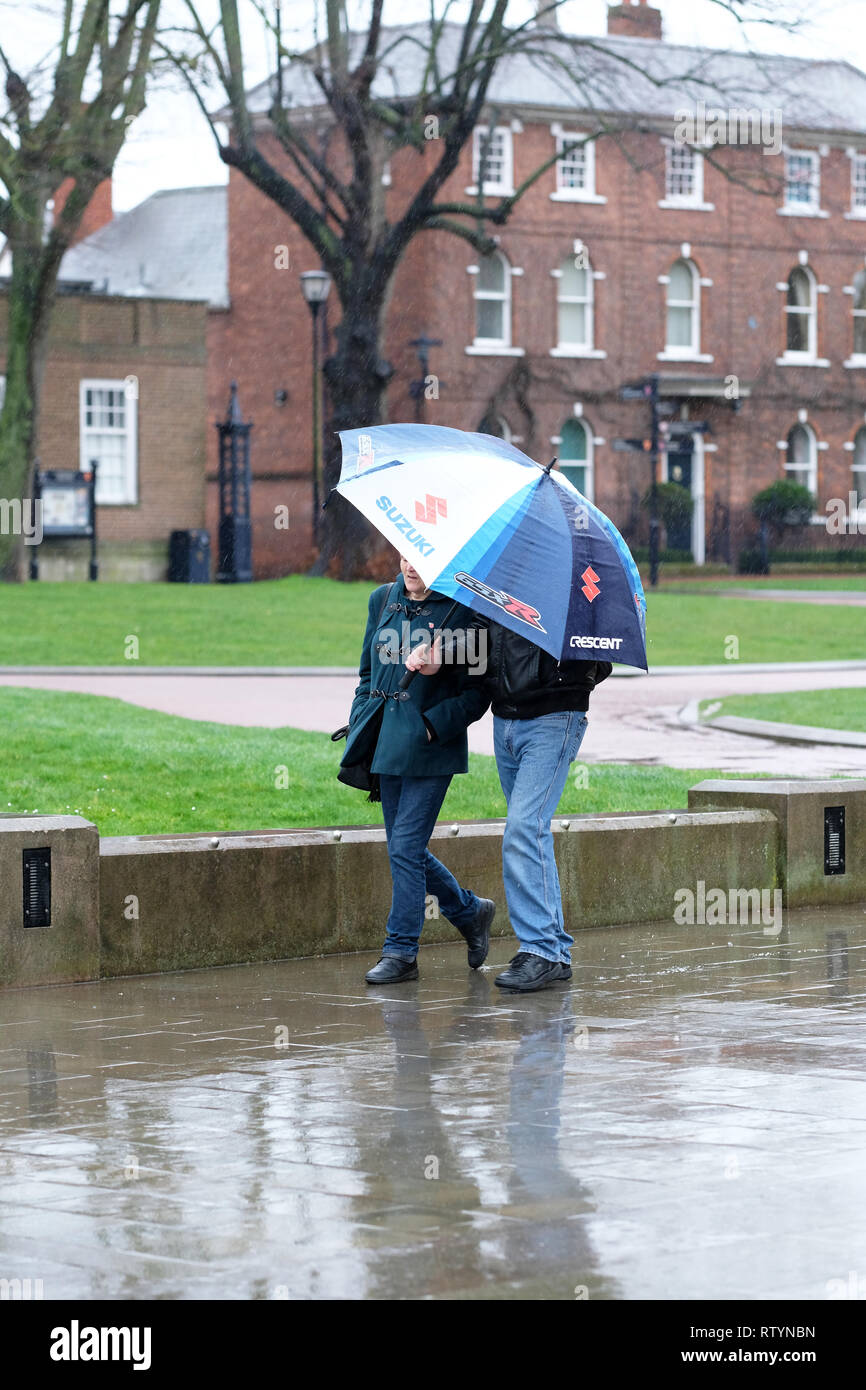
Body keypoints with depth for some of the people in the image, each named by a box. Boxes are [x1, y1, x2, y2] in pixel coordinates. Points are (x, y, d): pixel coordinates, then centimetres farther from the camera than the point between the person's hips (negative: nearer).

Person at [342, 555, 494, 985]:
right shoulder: (383, 600, 11)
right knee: (406, 849, 11)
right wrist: (360, 730, 10)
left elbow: (476, 692, -6)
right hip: (388, 743, 7)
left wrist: (432, 726, -17)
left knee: (405, 845, -8)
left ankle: (400, 952, 0)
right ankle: (471, 912, 32)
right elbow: (368, 673, 19)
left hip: (431, 745, -7)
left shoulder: (460, 611, -7)